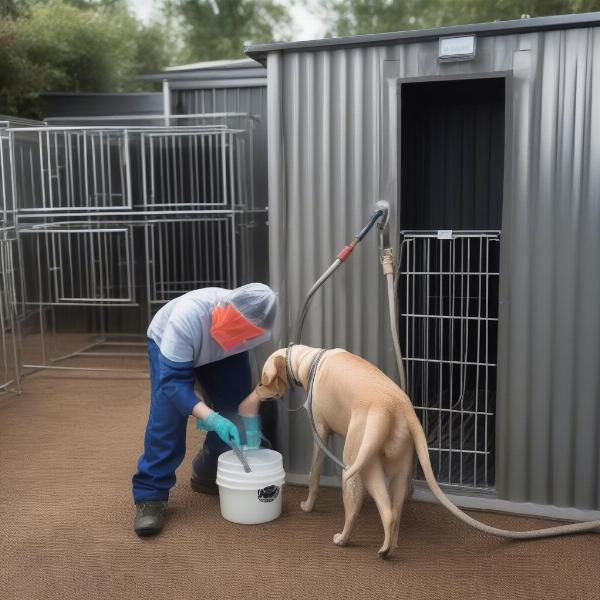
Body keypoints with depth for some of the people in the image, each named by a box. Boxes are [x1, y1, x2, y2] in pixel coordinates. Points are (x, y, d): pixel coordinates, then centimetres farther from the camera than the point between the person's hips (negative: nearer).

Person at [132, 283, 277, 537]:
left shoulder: (255, 326, -34)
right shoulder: (187, 318, -46)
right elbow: (173, 381, -42)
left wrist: (251, 419, -27)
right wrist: (212, 419, -52)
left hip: (223, 354, 4)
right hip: (167, 344, -4)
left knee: (234, 410, -6)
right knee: (167, 417, -21)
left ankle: (208, 475, 16)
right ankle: (150, 495, -13)